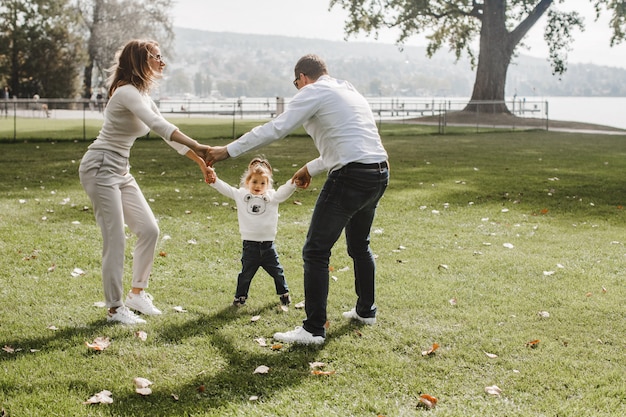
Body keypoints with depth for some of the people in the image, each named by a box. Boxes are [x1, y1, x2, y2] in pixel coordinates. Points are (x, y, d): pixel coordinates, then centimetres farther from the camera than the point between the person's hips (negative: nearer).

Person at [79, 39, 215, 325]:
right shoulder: (127, 92, -17)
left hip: (120, 172, 10)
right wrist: (197, 146, -40)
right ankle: (115, 308, 3)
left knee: (149, 230, 7)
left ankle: (137, 293, 20)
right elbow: (158, 125, -32)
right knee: (115, 239, -7)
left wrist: (201, 162, 7)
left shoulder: (143, 96, 13)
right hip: (100, 169, -9)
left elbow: (167, 133, 14)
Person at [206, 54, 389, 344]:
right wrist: (311, 169, 38)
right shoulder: (350, 92, 24)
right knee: (359, 246, 27)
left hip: (351, 177, -9)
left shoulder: (314, 92, -1)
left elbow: (275, 129, -9)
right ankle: (365, 310, 40)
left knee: (315, 252, -4)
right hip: (379, 172, 9)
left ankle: (313, 329, -6)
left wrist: (228, 151, -5)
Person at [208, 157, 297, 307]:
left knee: (277, 272, 13)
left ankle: (284, 293, 32)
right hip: (250, 245, -1)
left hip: (268, 245, 1)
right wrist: (213, 179, -19)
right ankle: (240, 297, 24)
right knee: (246, 274, 10)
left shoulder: (272, 196, 2)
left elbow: (286, 190, -10)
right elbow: (224, 188, -2)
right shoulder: (241, 195, 3)